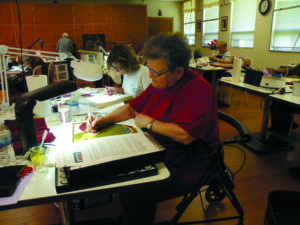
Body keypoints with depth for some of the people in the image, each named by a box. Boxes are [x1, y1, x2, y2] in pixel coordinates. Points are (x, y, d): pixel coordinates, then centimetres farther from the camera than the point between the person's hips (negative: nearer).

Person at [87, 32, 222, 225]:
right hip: (159, 151, 9)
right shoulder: (160, 83, 4)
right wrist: (102, 121, 0)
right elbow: (132, 108, 13)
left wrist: (149, 122, -19)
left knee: (133, 194, -21)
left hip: (186, 167, -8)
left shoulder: (198, 91, -23)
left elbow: (185, 135, -33)